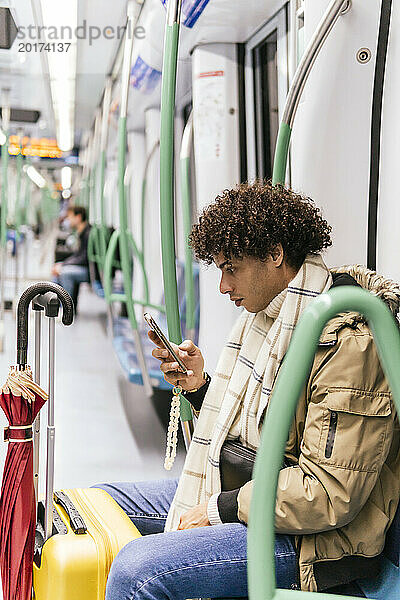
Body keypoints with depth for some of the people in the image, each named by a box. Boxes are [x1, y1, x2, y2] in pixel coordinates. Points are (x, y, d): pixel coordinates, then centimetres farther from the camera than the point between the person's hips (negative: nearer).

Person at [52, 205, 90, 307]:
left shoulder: (89, 233, -20)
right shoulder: (82, 233, 12)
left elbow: (85, 259, -23)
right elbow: (77, 254, 19)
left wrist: (63, 265, -17)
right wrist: (61, 264, 4)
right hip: (85, 267, 11)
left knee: (65, 272, -26)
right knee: (57, 270, 12)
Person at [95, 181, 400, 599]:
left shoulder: (349, 342, -23)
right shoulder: (272, 312, 8)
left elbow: (329, 495, -26)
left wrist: (221, 509, -19)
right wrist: (199, 386, -1)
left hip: (312, 539, -9)